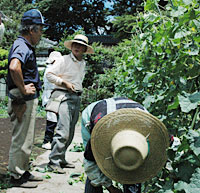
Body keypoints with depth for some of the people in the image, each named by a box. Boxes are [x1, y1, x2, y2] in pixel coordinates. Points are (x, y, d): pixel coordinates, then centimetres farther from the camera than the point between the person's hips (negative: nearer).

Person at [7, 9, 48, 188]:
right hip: (24, 100, -11)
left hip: (29, 100, 11)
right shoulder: (22, 46, -17)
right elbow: (14, 67, -38)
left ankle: (23, 171, 33)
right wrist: (23, 89, -27)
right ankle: (16, 176, 14)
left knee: (26, 139, 19)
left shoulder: (26, 46, 16)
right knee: (21, 139, 0)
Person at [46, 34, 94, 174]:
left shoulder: (83, 63, 19)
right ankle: (54, 162, -12)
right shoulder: (64, 60, -2)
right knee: (63, 131, -17)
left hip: (76, 99, 8)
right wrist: (65, 83, -12)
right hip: (64, 97, -7)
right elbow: (49, 75, -6)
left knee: (70, 133, 10)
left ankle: (61, 159, 20)